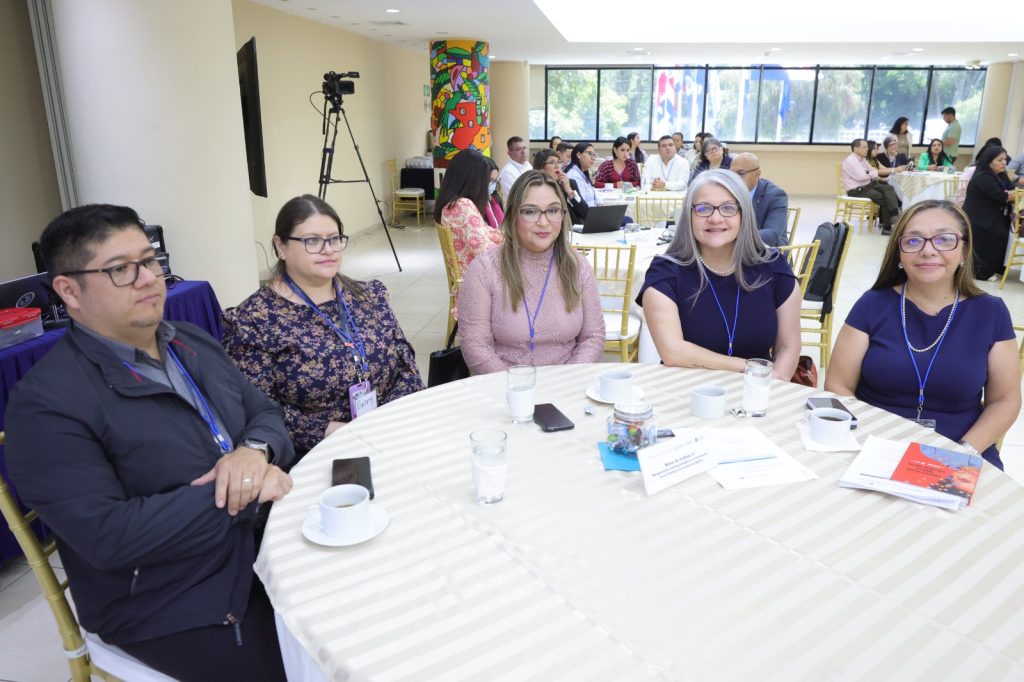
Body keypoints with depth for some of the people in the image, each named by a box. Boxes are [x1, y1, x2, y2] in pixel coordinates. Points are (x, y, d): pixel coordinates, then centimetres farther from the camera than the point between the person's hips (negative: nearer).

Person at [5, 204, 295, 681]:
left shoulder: (194, 343, 7)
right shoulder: (45, 402, -15)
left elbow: (266, 414, 9)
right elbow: (107, 536, -22)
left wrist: (254, 450, -15)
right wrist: (242, 492, -22)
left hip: (266, 542, 7)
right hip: (170, 607, -6)